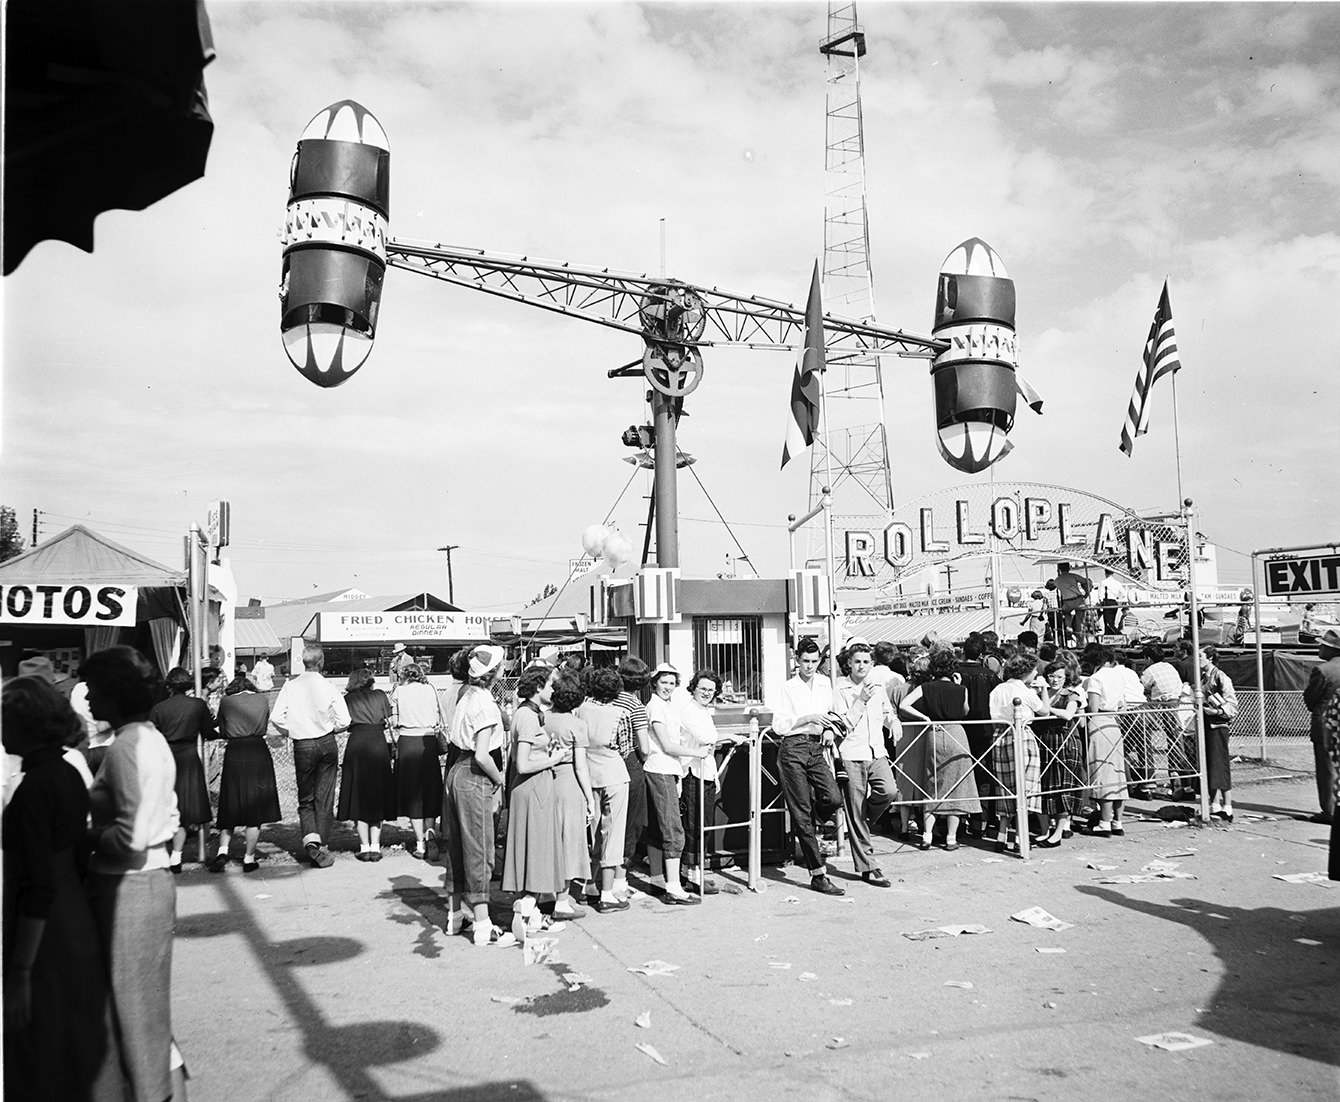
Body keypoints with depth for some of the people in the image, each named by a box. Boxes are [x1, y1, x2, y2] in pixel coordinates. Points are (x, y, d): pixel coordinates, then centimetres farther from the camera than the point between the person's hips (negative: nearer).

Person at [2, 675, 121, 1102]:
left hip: (45, 938, -8)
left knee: (42, 1067, 6)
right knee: (79, 1052, 20)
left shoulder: (35, 788, -21)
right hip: (78, 927, 8)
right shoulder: (69, 775, 5)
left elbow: (38, 889, -22)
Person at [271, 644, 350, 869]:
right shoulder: (329, 688, -8)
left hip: (302, 746, 0)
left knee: (305, 798, 11)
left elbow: (276, 718, -9)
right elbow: (344, 721, -10)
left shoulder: (290, 687, -5)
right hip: (327, 743, 0)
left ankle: (310, 840, -11)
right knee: (324, 798, 9)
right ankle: (321, 846, 12)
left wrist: (290, 732, 10)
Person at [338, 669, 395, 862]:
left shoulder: (348, 698, 14)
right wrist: (395, 745, 16)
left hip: (357, 742, -1)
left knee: (358, 796, 6)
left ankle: (365, 847, 3)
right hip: (379, 742, 1)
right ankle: (375, 847, 5)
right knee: (378, 795, 8)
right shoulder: (380, 695, 16)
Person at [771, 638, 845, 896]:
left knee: (834, 798, -18)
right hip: (793, 749, -4)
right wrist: (808, 718, -12)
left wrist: (829, 730, 6)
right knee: (801, 811, -4)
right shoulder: (788, 688, -1)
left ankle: (802, 830, 14)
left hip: (817, 749, 4)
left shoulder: (825, 683, 13)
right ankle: (818, 875, 1)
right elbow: (779, 725, -6)